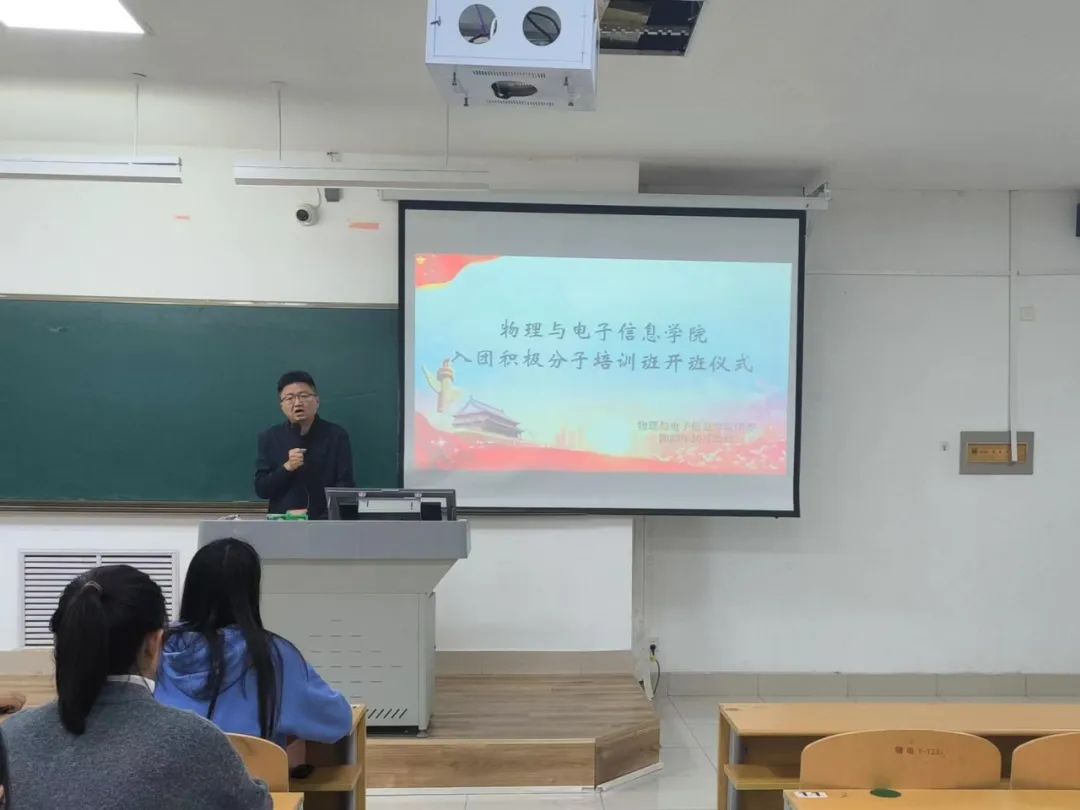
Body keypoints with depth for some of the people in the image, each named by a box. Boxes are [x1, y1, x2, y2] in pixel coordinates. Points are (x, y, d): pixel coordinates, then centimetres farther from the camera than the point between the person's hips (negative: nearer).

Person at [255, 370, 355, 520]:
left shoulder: (336, 435, 2)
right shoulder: (269, 438, 7)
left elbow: (345, 487, -1)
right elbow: (261, 489, 4)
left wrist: (310, 514, -13)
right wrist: (287, 467, -12)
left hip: (325, 521, -1)